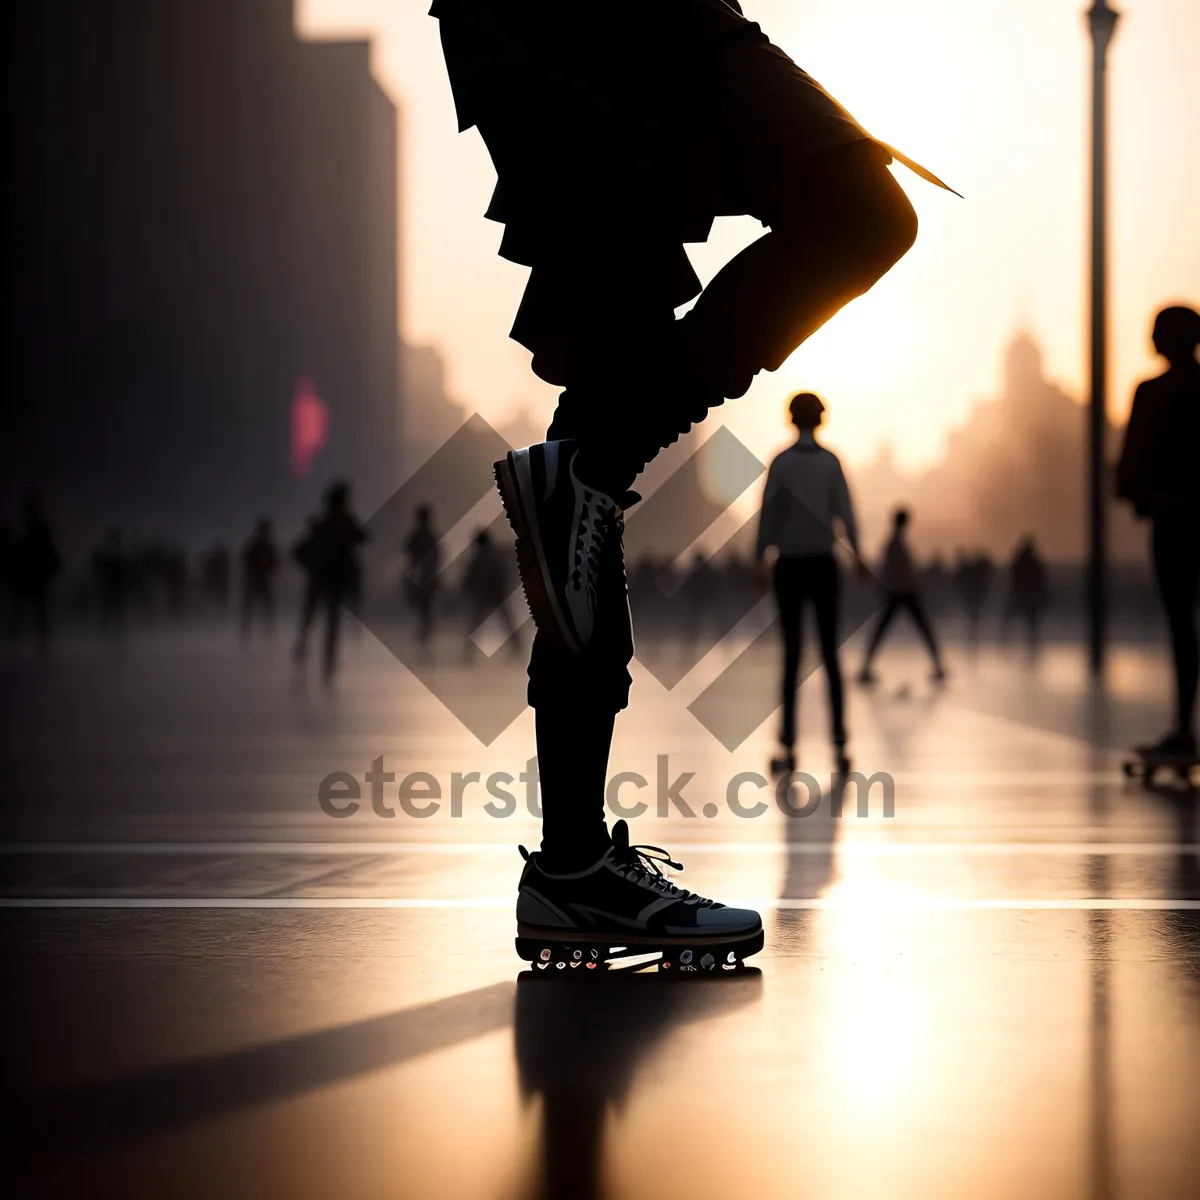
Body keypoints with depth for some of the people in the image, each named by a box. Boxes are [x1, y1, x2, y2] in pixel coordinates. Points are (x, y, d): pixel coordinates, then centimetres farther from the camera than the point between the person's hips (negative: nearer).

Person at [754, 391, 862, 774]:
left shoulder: (780, 462, -5)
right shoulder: (831, 460, -2)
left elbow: (768, 514, -7)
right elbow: (844, 511, -6)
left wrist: (760, 560, 0)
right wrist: (857, 554, 4)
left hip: (789, 566, -1)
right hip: (822, 564, 1)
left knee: (791, 656, 4)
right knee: (830, 654, 4)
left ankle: (789, 747, 1)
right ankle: (839, 745, -2)